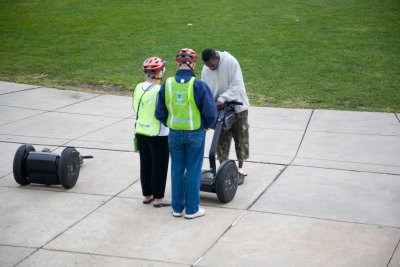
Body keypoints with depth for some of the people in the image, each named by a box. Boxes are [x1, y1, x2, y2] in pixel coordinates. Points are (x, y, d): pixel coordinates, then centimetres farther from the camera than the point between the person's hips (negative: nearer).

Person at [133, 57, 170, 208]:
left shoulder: (138, 88, 1)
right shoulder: (160, 91, -20)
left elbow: (136, 108, 10)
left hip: (140, 132, 7)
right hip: (158, 135, -7)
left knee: (145, 165, 16)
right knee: (159, 167, 5)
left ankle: (147, 195, 26)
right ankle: (158, 198, 12)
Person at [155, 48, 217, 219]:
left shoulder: (167, 85, -6)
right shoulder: (199, 86, -16)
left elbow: (160, 113, 1)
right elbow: (210, 113, -13)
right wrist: (207, 126, 7)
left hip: (174, 134, 3)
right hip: (195, 134, -3)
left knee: (177, 170, 14)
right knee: (193, 171, 8)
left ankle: (177, 208, 23)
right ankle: (192, 209, 15)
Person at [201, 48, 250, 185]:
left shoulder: (230, 62, -20)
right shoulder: (205, 70, -4)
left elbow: (237, 85, -23)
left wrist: (222, 98, -31)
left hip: (237, 107, -4)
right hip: (220, 109, 4)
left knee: (240, 138, 4)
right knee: (221, 140, 6)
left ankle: (240, 170, 15)